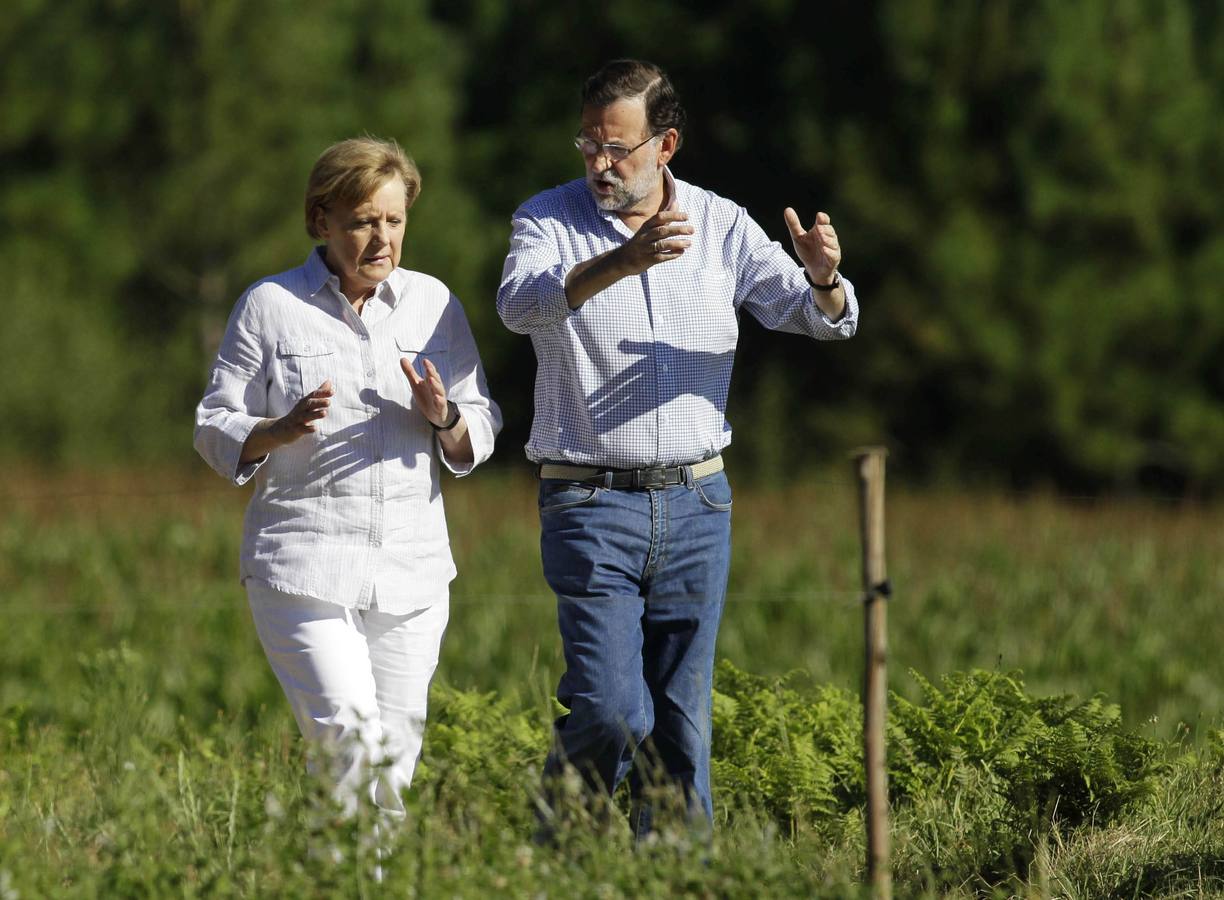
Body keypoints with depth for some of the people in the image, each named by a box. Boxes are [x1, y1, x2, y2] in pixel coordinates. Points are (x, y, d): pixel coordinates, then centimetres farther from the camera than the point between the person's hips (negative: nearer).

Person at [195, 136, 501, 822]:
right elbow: (216, 431, 4)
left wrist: (446, 416, -10)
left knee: (396, 762, 6)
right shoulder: (270, 307, 1)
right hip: (305, 567, -4)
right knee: (354, 751, -18)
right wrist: (282, 429, -17)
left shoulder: (433, 303, 10)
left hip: (413, 571, 4)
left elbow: (480, 438, 13)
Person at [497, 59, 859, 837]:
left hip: (695, 502, 3)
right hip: (591, 502, -3)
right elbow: (520, 303, -24)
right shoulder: (550, 220, -3)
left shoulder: (723, 226, 6)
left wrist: (825, 279, -22)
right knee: (611, 712, -14)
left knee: (683, 714, 5)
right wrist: (622, 262, -41)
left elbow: (827, 321, 3)